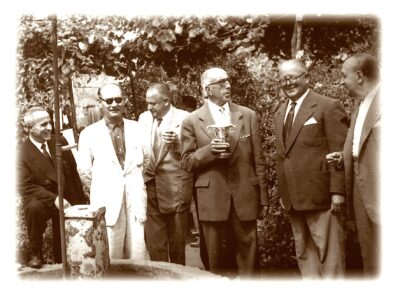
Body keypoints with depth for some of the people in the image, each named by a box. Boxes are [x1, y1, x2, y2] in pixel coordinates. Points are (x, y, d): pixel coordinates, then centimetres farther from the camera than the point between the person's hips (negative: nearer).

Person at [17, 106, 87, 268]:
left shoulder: (60, 142, -2)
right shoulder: (22, 153, -16)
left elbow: (73, 172, 5)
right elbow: (26, 186, -19)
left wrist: (81, 201, 4)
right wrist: (54, 199, -28)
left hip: (66, 200, 4)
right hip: (40, 199, -4)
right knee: (34, 207, -36)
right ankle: (36, 254, -16)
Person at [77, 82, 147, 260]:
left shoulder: (136, 129, 8)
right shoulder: (89, 134, 2)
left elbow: (143, 162, 12)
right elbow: (84, 170, 7)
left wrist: (135, 185, 10)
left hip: (135, 200, 2)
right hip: (107, 203, -2)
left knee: (137, 255, 3)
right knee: (110, 258, 1)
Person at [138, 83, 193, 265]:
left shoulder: (183, 118, -7)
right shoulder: (143, 118, 9)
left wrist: (176, 142, -24)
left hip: (175, 187, -4)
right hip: (149, 184, 4)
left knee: (177, 238, 8)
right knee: (154, 239, 6)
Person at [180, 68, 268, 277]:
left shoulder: (248, 116, 6)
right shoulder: (192, 121, 1)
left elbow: (257, 160, 7)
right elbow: (187, 162, 2)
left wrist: (263, 197, 6)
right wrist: (209, 150, -17)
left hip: (245, 197, 1)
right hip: (212, 199, -1)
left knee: (248, 258, 8)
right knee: (218, 260, 8)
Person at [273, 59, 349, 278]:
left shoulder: (328, 107, -6)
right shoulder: (280, 113, 16)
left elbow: (340, 153, -11)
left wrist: (337, 191, -16)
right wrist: (282, 192, 13)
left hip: (320, 196, -7)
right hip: (292, 199, 7)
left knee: (329, 255, -1)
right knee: (304, 254, 13)